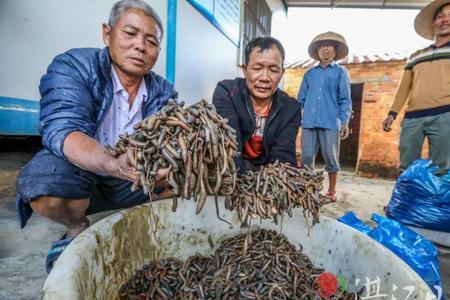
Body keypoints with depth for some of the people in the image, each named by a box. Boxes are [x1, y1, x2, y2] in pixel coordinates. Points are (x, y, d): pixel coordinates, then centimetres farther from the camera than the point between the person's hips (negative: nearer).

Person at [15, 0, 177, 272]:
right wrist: (114, 165, -50)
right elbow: (63, 130, -30)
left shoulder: (164, 92, -3)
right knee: (43, 184, -34)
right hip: (78, 173, -2)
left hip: (137, 179, 3)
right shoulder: (72, 66, -14)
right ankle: (78, 228, 0)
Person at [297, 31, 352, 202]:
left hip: (331, 123, -2)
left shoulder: (341, 72, 10)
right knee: (306, 158, 1)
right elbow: (301, 99, 17)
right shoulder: (309, 74, 18)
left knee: (331, 159, 2)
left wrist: (345, 122, -8)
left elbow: (345, 99, 3)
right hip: (309, 123, 2)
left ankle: (331, 191, 16)